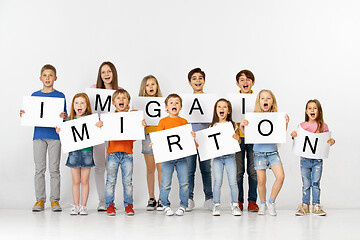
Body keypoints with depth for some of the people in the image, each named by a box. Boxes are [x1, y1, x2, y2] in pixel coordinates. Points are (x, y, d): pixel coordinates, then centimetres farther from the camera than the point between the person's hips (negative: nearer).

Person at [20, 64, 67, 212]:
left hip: (54, 135, -2)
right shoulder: (34, 96, 10)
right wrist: (24, 115, -8)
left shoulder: (60, 96, 4)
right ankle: (40, 200, 10)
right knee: (39, 169, 3)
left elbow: (64, 117, 6)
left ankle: (55, 200, 7)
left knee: (54, 169, 1)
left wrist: (64, 117, -16)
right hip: (39, 135, 2)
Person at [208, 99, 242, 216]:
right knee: (217, 182, -5)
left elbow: (238, 141, 9)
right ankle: (216, 205, 6)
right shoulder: (213, 126, 7)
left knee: (233, 182, -5)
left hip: (229, 156, 0)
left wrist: (236, 138, -12)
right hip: (217, 157, 0)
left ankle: (235, 205, 7)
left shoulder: (232, 125, 6)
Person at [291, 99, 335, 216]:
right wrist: (294, 136, -10)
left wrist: (331, 142, -11)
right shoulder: (302, 125, 3)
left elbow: (327, 141, 10)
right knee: (306, 184, 4)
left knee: (316, 183, 1)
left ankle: (316, 206, 9)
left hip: (317, 159, 0)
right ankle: (305, 205, 11)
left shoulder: (323, 126, 2)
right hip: (305, 159, 0)